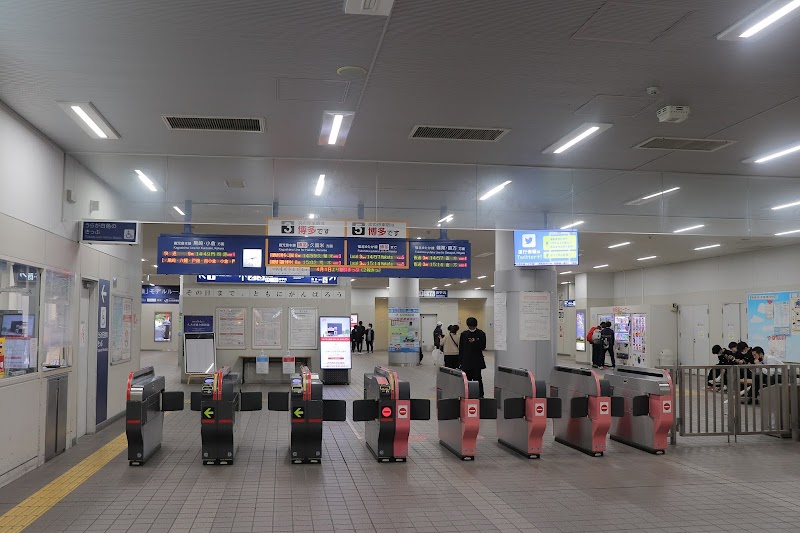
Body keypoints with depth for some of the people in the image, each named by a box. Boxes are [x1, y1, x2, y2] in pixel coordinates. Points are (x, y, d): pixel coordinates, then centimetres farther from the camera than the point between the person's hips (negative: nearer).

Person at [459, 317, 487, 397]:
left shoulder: (481, 334, 2)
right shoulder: (464, 334, 9)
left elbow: (483, 347, -3)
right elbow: (461, 348, 8)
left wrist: (475, 342, -18)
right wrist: (460, 361, 4)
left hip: (477, 361, -3)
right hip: (466, 361, 3)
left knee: (477, 379, -5)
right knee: (467, 379, 4)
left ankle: (480, 396, -1)